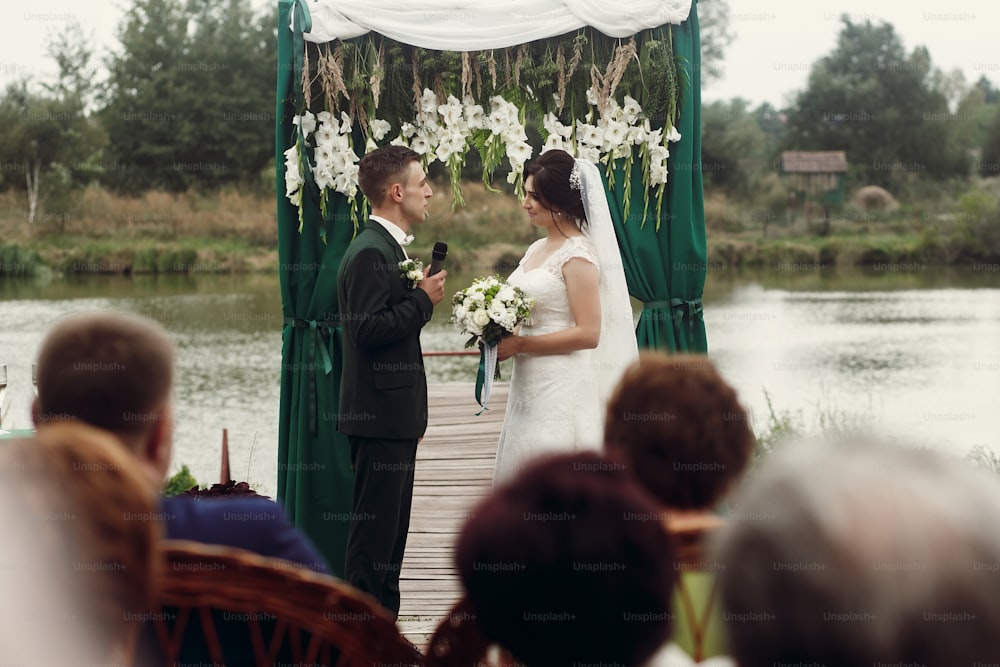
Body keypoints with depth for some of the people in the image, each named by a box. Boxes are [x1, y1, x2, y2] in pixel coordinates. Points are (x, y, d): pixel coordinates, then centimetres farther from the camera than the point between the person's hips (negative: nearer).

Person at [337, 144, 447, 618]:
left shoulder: (389, 247, 16)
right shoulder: (370, 252, -16)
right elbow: (367, 329, -24)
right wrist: (423, 300, -17)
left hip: (394, 416, 10)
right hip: (380, 415, -10)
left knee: (390, 530, 14)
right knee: (374, 531, -6)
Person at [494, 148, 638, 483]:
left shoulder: (577, 255, -13)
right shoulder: (537, 249, 13)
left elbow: (588, 333, -18)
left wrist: (519, 345, -16)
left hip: (562, 392, -9)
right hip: (530, 386, 9)